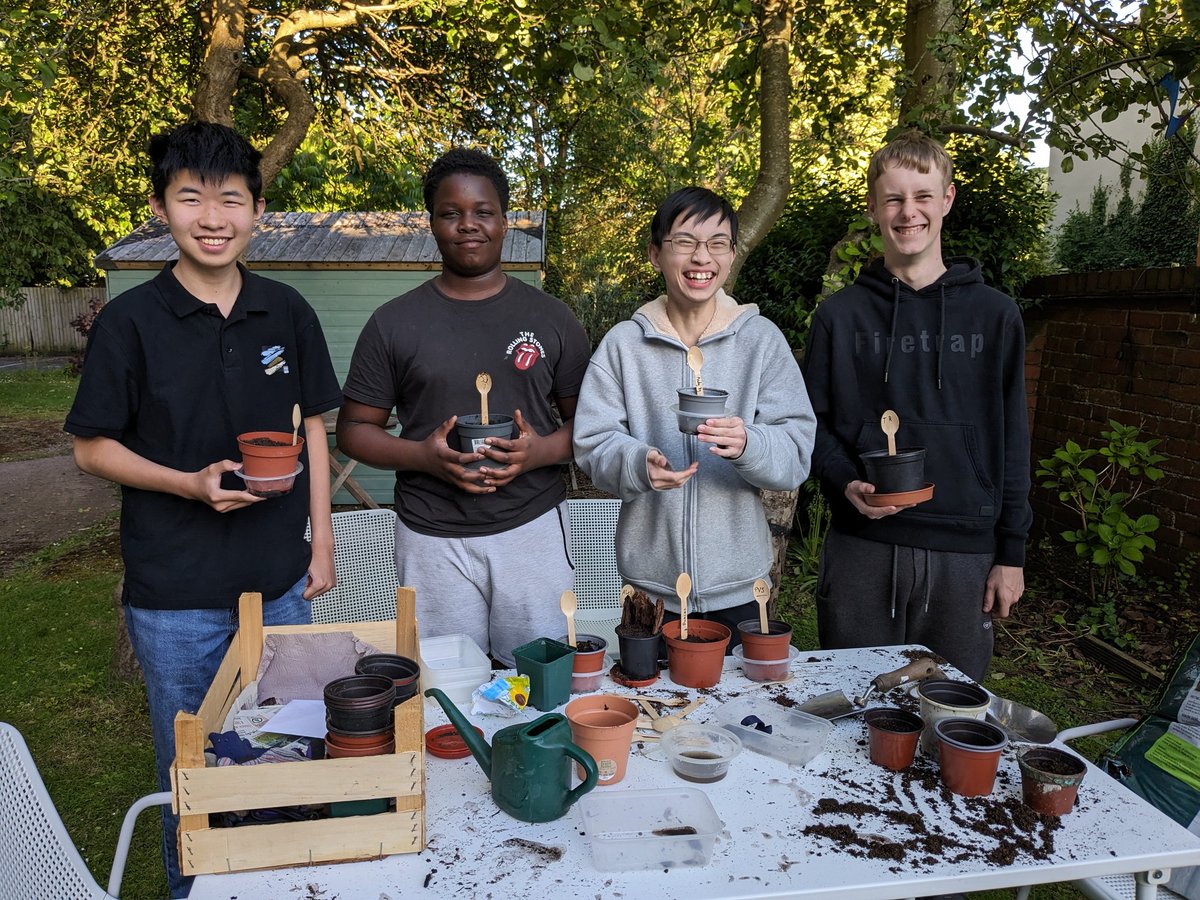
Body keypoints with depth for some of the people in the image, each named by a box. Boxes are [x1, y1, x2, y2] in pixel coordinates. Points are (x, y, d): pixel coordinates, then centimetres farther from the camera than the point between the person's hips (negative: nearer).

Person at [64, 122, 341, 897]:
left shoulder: (287, 312, 0)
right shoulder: (130, 322, -9)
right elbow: (92, 448, -3)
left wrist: (322, 538, 4)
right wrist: (189, 484, -20)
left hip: (281, 581, 3)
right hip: (175, 596, -3)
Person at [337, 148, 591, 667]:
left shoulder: (550, 317, 5)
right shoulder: (394, 323, 3)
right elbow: (354, 429, 5)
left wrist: (543, 450, -13)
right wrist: (422, 455, -14)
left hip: (535, 529, 1)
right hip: (433, 540, 0)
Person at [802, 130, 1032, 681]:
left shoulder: (994, 315, 5)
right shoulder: (841, 315, 4)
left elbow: (1012, 439, 6)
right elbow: (813, 422, 6)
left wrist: (1012, 553, 3)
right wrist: (845, 483, -14)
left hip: (964, 554, 1)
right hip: (861, 552, 0)